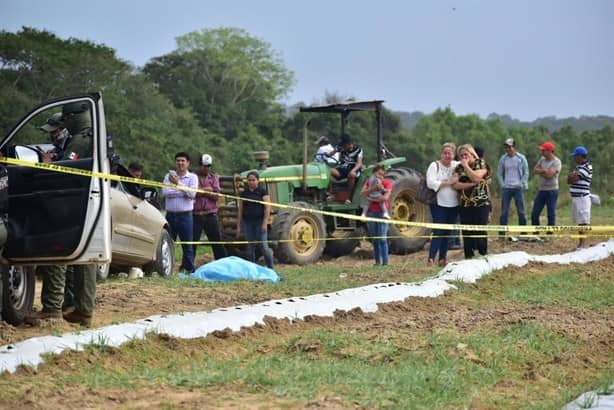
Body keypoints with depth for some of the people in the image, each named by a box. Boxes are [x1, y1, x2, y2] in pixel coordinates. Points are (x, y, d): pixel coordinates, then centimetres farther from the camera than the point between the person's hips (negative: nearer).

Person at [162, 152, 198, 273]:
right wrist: (184, 192, -11)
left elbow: (192, 194, -11)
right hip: (171, 214, 1)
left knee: (187, 245, 3)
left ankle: (189, 270, 8)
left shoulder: (192, 177, 4)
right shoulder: (169, 176, 7)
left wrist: (178, 183, -13)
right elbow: (165, 192, -9)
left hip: (185, 215, -1)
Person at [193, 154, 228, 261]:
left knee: (217, 242, 5)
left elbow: (216, 196, 1)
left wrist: (202, 191, -8)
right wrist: (208, 189, -9)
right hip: (196, 215, -3)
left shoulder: (214, 178, 13)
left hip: (211, 215, 3)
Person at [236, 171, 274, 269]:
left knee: (264, 246, -7)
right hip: (247, 222, 4)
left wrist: (265, 223, -12)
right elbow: (240, 210, 12)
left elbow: (267, 208, -5)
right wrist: (239, 226, 10)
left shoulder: (262, 192, -1)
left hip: (259, 222, -4)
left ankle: (270, 268, 2)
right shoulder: (244, 193, 10)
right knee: (250, 247, 6)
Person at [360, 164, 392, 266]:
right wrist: (373, 188, -17)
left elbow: (385, 197, -14)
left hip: (382, 212, -4)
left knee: (382, 238, -10)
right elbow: (362, 193, -4)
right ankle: (377, 261, 12)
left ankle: (385, 262, -9)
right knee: (374, 239, 7)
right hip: (370, 212, 4)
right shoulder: (369, 182, 12)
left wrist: (371, 199, -10)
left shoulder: (387, 183, 0)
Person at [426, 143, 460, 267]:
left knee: (448, 233, 9)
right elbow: (430, 183, -16)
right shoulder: (435, 165, -3)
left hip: (453, 205, 5)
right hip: (439, 204, -5)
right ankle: (430, 259, -13)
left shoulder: (457, 166, 9)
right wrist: (449, 182, -16)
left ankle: (442, 259, 17)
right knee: (439, 232, -11)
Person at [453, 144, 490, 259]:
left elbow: (476, 178, -15)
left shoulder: (481, 164, 2)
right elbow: (455, 185, -3)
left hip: (481, 203, -3)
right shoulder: (458, 168, 11)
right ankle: (468, 257, 9)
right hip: (465, 204, 4)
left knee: (481, 231, -5)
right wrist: (472, 184, -11)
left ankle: (483, 256, 2)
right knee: (467, 232, 3)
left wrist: (466, 166, -9)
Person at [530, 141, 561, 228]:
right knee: (534, 214, 7)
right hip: (541, 190, 7)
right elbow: (535, 170, 3)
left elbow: (549, 174, -22)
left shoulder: (556, 162, -11)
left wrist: (540, 171, -7)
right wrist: (545, 171, -11)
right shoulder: (542, 159, 12)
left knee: (551, 214, -2)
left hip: (552, 191, -7)